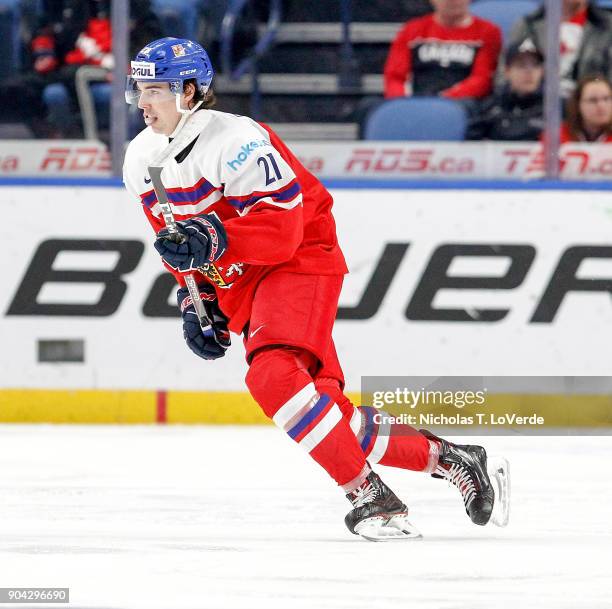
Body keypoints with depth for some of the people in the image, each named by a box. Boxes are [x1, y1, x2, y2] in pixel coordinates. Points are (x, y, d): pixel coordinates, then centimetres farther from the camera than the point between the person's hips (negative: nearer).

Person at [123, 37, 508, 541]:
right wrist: (193, 299, 7)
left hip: (300, 261, -8)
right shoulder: (142, 160, 2)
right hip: (239, 285, 8)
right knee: (326, 410, 3)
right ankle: (442, 458, 16)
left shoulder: (235, 140, -23)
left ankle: (368, 495, -25)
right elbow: (174, 238, 16)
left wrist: (215, 240, -37)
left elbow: (282, 229, -27)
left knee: (272, 377, -30)